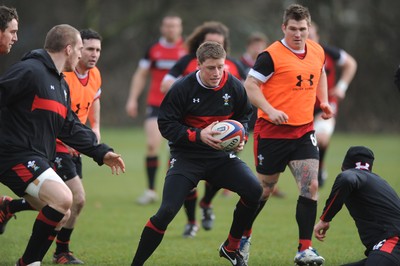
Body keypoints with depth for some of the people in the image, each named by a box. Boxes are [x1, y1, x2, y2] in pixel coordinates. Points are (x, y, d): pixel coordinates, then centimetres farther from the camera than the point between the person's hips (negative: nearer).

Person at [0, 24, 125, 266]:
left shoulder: (62, 84, 19)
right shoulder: (30, 71, -14)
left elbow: (71, 127, 24)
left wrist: (101, 152, 20)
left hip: (37, 159, 11)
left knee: (60, 213, 13)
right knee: (62, 199, -22)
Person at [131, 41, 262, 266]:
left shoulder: (234, 86, -3)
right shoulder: (183, 88, -13)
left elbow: (244, 115, 14)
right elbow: (166, 124, -12)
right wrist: (199, 135, -23)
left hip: (221, 156, 3)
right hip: (186, 157, -3)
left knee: (254, 190, -16)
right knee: (166, 212, -18)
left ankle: (231, 247, 6)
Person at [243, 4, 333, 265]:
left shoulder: (317, 51, 6)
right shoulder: (272, 55, -14)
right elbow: (250, 85, -13)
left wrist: (324, 101, 13)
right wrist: (270, 111, -25)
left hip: (304, 131, 5)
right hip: (272, 132, -4)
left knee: (310, 186, -9)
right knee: (265, 188, 7)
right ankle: (244, 235, 32)